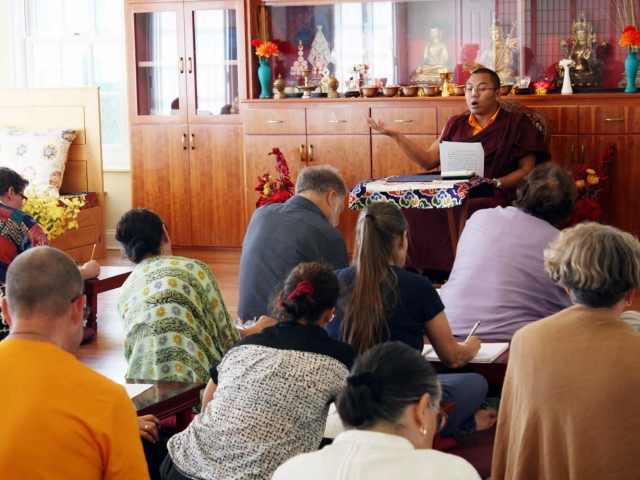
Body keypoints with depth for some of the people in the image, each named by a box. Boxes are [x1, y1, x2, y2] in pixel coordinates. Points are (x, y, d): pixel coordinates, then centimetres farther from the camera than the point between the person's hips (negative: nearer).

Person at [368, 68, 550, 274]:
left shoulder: (516, 124, 11)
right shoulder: (456, 124, 24)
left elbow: (527, 170, 4)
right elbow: (428, 161, 15)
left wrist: (496, 183, -13)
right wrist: (397, 136, 7)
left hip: (492, 195, -4)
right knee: (413, 209, -29)